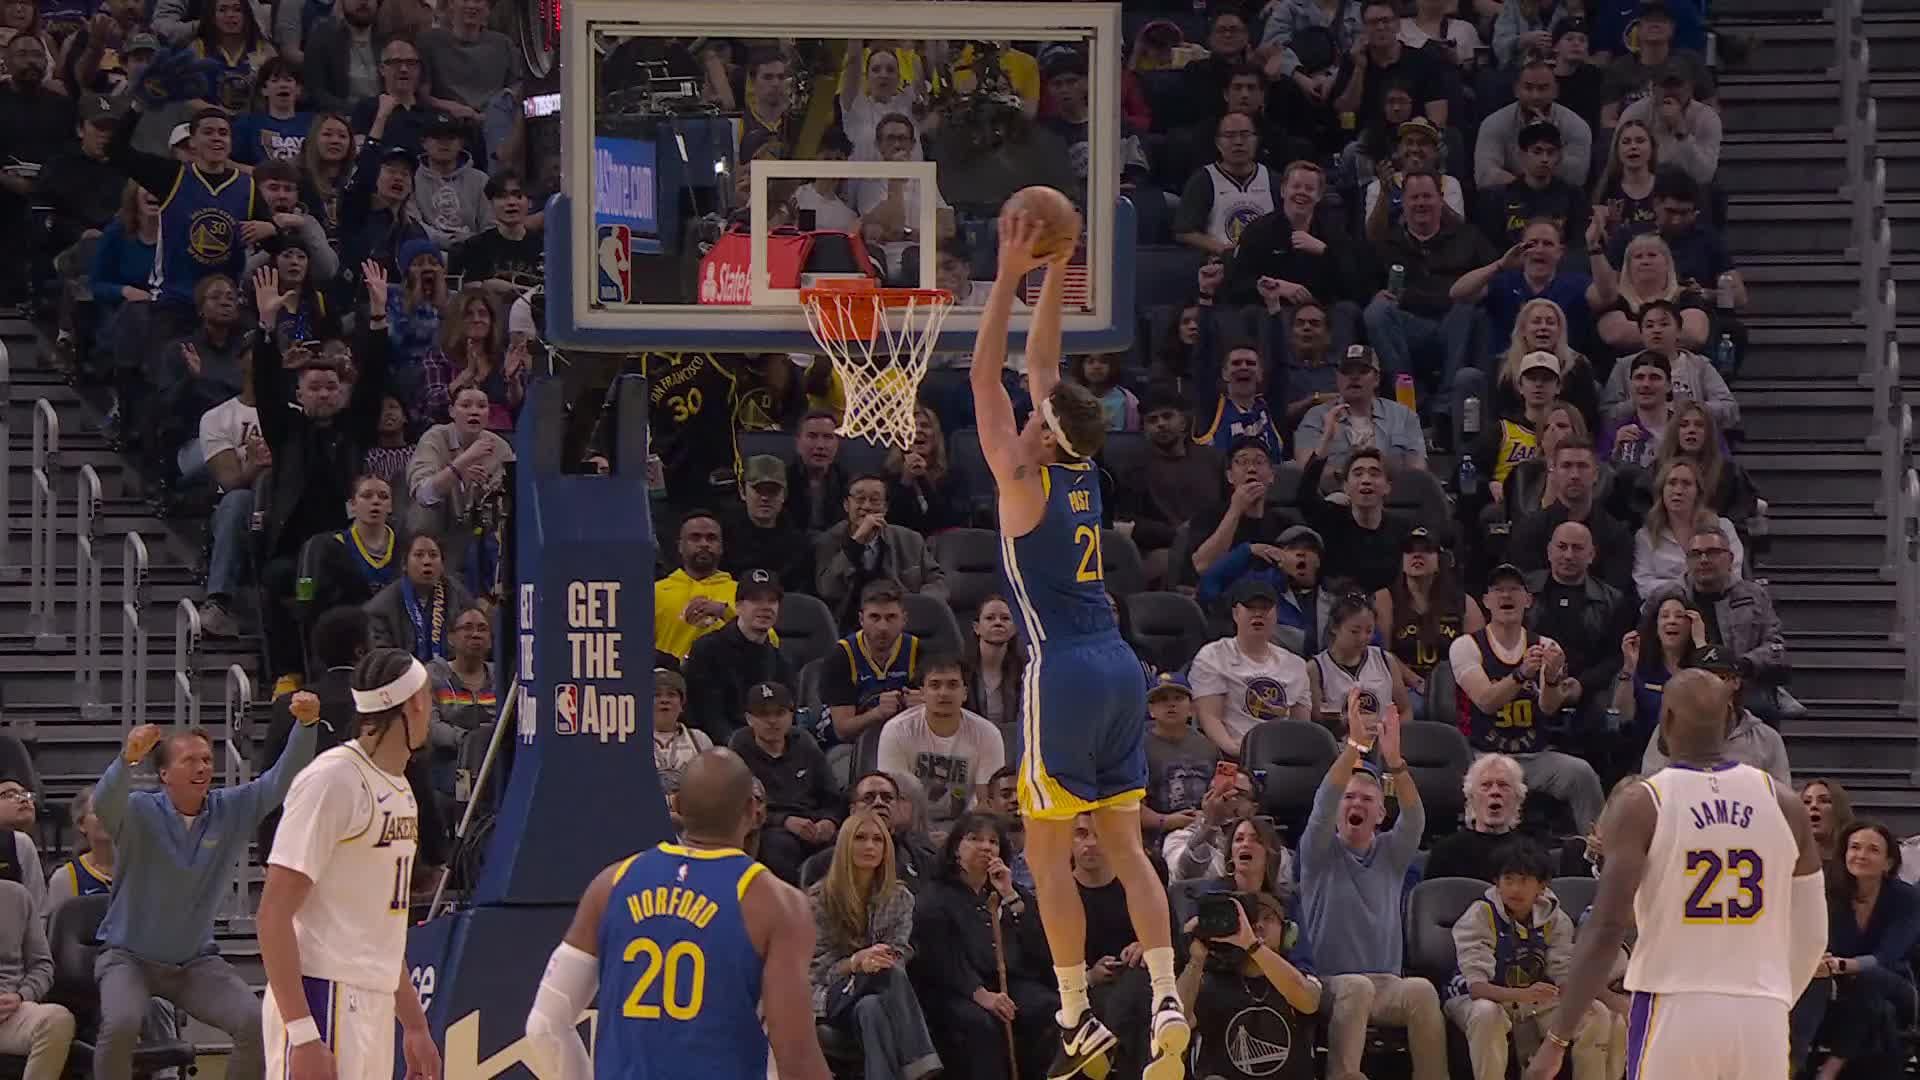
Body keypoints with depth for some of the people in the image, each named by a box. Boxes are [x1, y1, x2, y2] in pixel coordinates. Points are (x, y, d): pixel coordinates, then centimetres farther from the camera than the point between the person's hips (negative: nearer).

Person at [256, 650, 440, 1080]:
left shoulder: (399, 789, 17)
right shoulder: (332, 781, -11)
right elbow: (274, 914, -16)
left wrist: (415, 1025, 24)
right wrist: (302, 1032, -22)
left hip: (375, 1009, 9)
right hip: (325, 1001, -9)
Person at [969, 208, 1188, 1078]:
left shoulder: (1024, 480, -7)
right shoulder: (1083, 474, 10)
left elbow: (986, 376, -5)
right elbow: (1041, 367, 20)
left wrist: (1011, 277, -3)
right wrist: (1053, 280, 21)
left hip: (1063, 674, -7)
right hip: (1120, 668, 7)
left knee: (1048, 852, 1)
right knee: (1126, 848, 6)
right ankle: (1166, 1000, -7)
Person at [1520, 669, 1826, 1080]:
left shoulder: (1640, 806, -4)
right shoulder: (1783, 805, 6)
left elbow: (1608, 928, -12)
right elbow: (1811, 935, 11)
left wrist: (1557, 1039, -10)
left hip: (1674, 1015, -3)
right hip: (1761, 1019, 3)